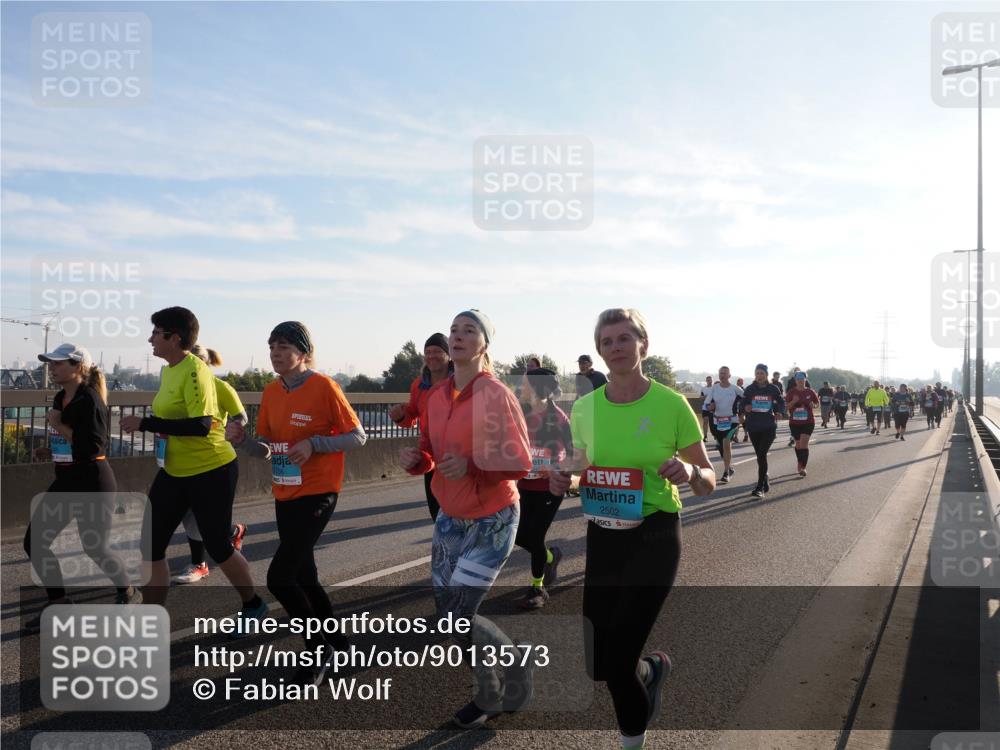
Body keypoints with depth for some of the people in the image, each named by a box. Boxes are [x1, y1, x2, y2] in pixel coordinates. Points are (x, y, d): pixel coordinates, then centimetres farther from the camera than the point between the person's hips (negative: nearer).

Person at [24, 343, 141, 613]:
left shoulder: (90, 400, -18)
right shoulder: (60, 398, 9)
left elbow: (91, 448, -27)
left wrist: (58, 425, -20)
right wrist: (49, 451, 5)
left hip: (93, 484, -9)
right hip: (65, 482, 9)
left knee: (95, 548, 3)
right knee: (33, 542, 5)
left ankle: (129, 593, 28)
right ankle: (58, 601, 19)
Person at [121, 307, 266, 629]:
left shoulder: (194, 371, -20)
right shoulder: (168, 371, 9)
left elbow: (201, 425, -30)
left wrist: (144, 424, -27)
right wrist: (161, 432, 9)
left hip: (212, 471, -8)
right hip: (174, 471, 9)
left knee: (218, 547, 7)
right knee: (151, 548, 4)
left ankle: (253, 606, 32)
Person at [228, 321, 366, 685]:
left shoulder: (324, 387, -14)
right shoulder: (271, 392, 6)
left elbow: (358, 437, -10)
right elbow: (265, 448, 10)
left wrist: (313, 444, -23)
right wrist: (242, 439, -11)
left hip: (316, 494, -7)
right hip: (284, 495, 8)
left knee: (279, 577, -13)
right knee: (302, 575, 17)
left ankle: (318, 650, 7)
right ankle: (333, 637, 38)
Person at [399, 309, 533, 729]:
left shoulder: (496, 395, -18)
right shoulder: (437, 395, 2)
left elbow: (520, 462, -18)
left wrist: (471, 467, -31)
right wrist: (416, 459, -11)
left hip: (492, 521, -7)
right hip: (449, 517, 7)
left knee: (459, 617, -9)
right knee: (445, 614, 10)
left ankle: (517, 669, 21)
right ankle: (491, 693, 33)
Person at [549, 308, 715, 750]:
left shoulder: (672, 405, -11)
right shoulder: (584, 409, -1)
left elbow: (708, 482, -3)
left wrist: (690, 472, -25)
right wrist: (563, 481, -8)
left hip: (655, 537, -4)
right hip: (602, 536, 4)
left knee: (615, 659, -6)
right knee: (599, 664, 7)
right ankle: (652, 669, 43)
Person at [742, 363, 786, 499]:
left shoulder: (773, 389, 0)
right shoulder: (749, 389, 2)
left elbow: (781, 402, 13)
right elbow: (743, 406, 5)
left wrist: (779, 411, -6)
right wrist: (746, 409, -17)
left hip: (769, 427, -2)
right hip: (753, 427, 2)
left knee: (762, 455, -14)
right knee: (760, 455, 13)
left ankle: (760, 488, -13)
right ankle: (765, 478, 37)